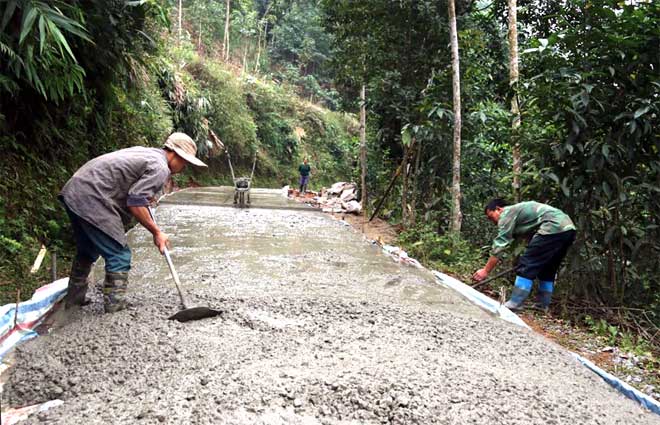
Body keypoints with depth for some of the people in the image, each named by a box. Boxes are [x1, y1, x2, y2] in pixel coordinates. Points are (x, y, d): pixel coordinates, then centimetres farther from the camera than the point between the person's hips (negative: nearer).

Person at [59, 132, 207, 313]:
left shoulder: (144, 152, 18)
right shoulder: (160, 168, -11)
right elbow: (135, 203, -18)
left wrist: (146, 198, 19)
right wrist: (156, 232, -10)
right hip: (91, 201, -10)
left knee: (88, 251, 25)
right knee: (119, 255, -3)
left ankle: (74, 299, 38)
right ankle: (115, 308, 1)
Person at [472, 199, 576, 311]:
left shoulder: (507, 213, 2)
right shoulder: (519, 210, 28)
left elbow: (499, 245, -3)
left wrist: (485, 271, 0)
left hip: (554, 228, -10)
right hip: (568, 227, 10)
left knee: (526, 265, -5)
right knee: (548, 270, 19)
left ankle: (515, 303, -4)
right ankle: (543, 305, 23)